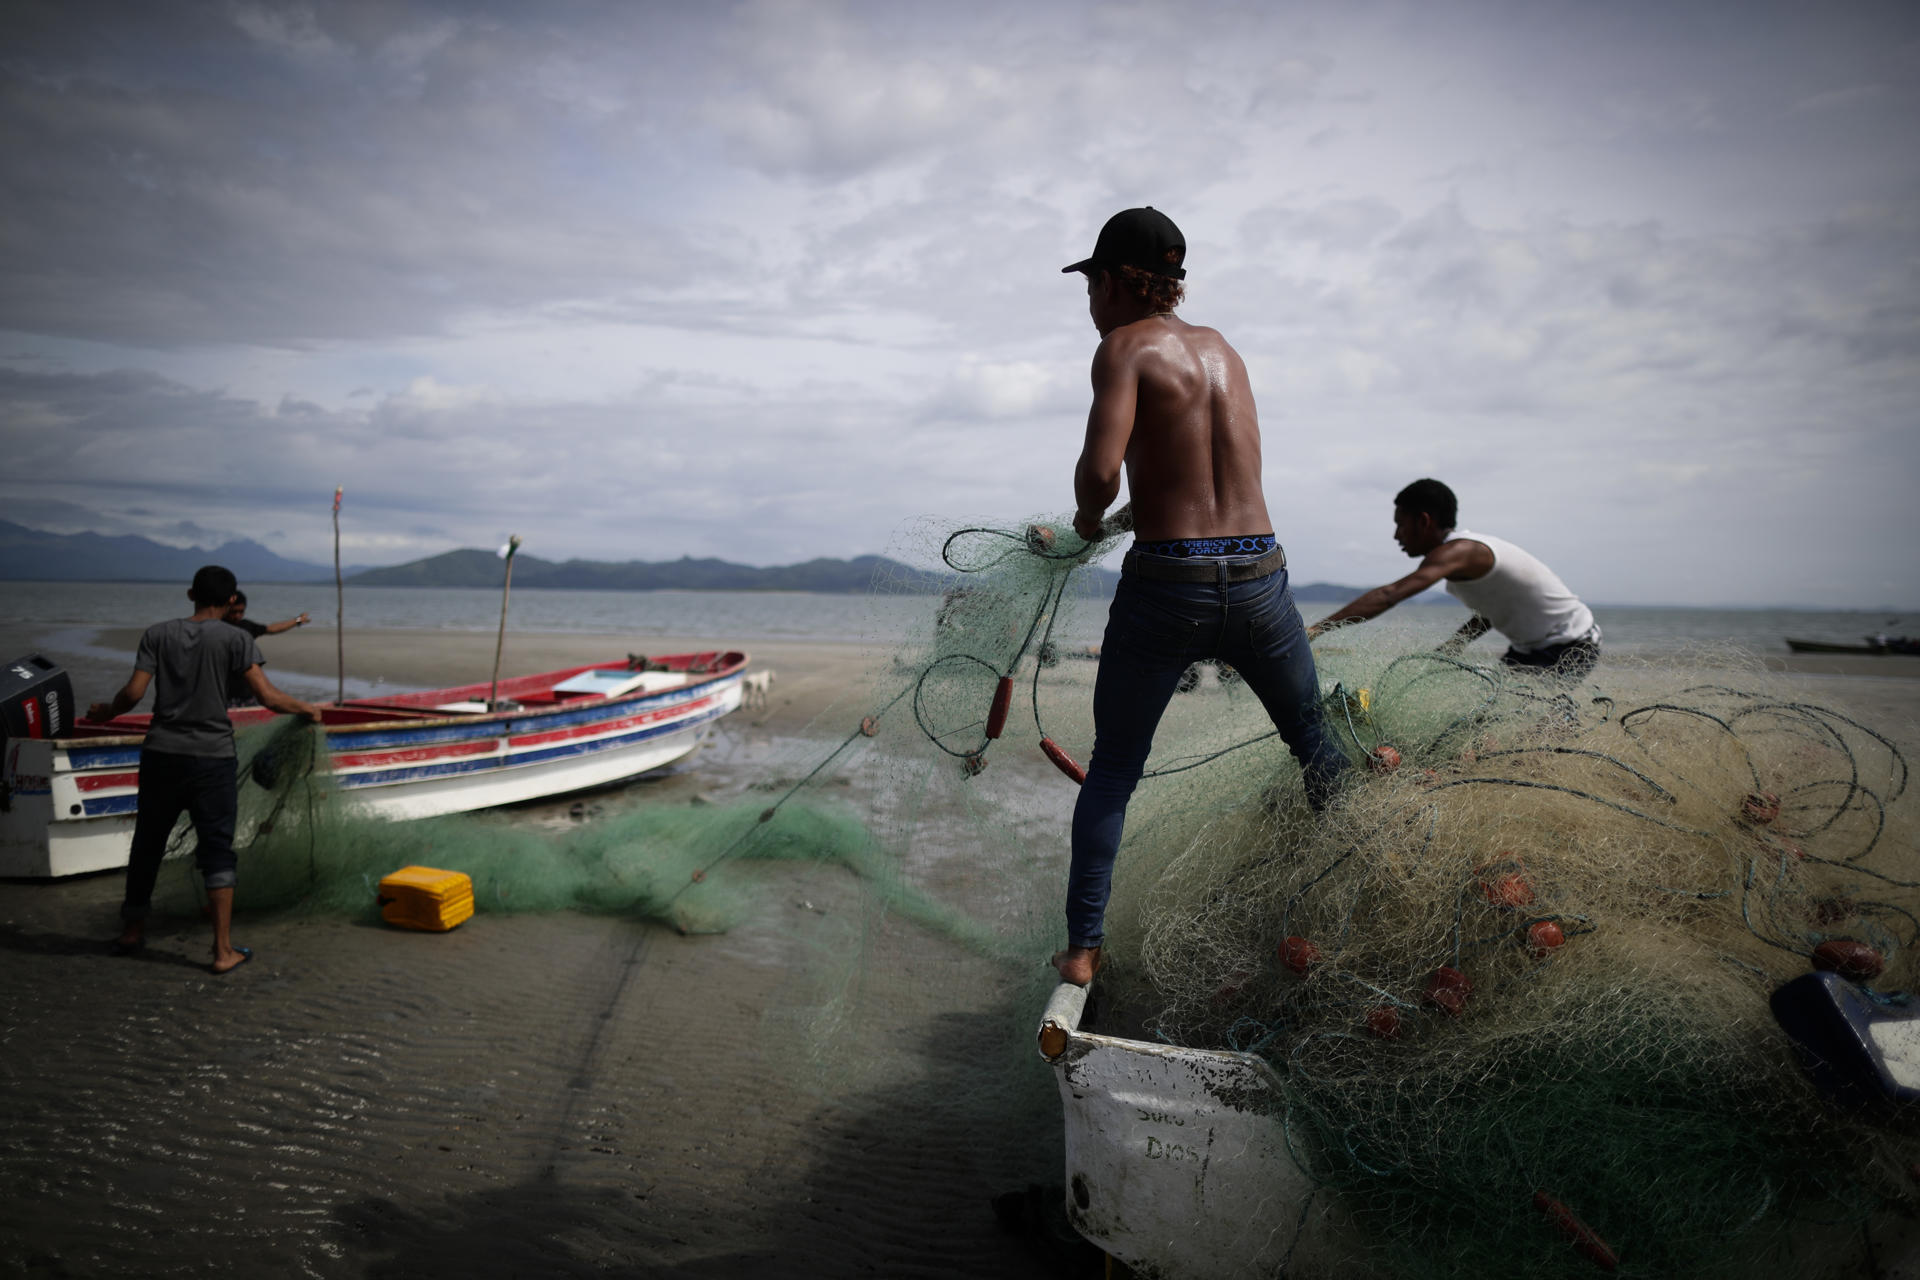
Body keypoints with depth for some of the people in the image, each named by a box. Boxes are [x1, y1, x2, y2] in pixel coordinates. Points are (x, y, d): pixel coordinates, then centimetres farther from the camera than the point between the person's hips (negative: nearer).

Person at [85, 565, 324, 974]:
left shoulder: (158, 634, 3)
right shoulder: (236, 639, -5)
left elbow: (133, 693, -4)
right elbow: (268, 697, -12)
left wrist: (106, 711, 16)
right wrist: (306, 709, 5)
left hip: (161, 755, 3)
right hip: (213, 757, -3)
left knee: (147, 843, 19)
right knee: (216, 850, 1)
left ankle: (131, 931, 36)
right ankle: (224, 950, 2)